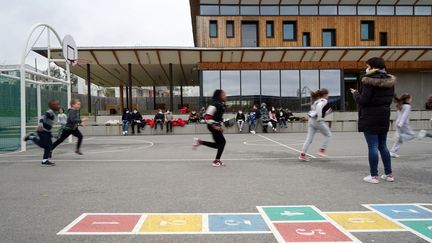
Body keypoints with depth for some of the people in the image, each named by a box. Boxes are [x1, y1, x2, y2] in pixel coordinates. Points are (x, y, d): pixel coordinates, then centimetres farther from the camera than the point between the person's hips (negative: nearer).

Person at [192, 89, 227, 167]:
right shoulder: (215, 105, -17)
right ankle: (217, 161, 3)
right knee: (222, 142, -6)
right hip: (213, 126, -10)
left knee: (218, 144, 11)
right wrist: (215, 126, -22)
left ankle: (199, 141, 17)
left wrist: (220, 126, 17)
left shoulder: (221, 105, 12)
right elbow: (208, 117, -22)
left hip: (217, 125, 10)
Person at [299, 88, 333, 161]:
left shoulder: (317, 101, 23)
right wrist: (319, 117, -22)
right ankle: (322, 150, 8)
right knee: (328, 135, 11)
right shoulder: (324, 101, -4)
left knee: (309, 138, 4)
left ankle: (302, 155, -2)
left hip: (311, 120, 8)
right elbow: (319, 106, -26)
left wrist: (328, 111, 21)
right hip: (318, 121, -8)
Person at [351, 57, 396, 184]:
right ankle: (389, 174, 22)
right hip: (384, 116, 7)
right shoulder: (389, 81, 9)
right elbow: (389, 99, 16)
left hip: (370, 118, -7)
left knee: (372, 146, -2)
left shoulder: (369, 81, -15)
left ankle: (374, 176, 3)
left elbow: (363, 100, -17)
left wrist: (355, 93, -1)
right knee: (383, 146, 16)